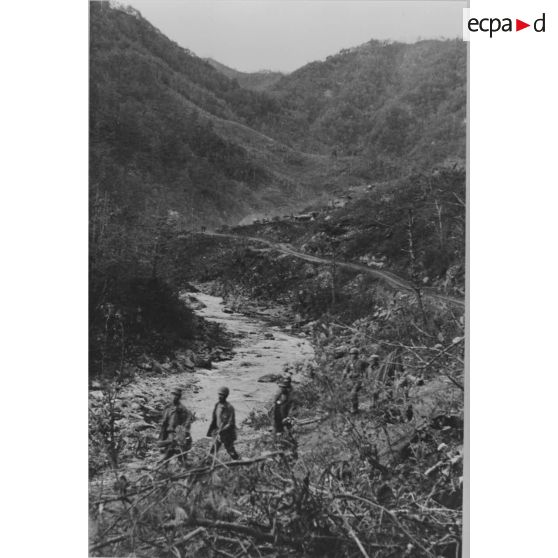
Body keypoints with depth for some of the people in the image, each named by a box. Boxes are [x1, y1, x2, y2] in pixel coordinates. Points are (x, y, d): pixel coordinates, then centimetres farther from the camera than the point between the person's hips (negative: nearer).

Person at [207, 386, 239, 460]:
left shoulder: (229, 408, -22)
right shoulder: (217, 405, -1)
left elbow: (230, 423, -21)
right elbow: (214, 419, 10)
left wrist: (221, 430, -29)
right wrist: (210, 430, 12)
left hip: (227, 433, -6)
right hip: (218, 432, 6)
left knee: (230, 451, 6)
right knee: (213, 450, 11)